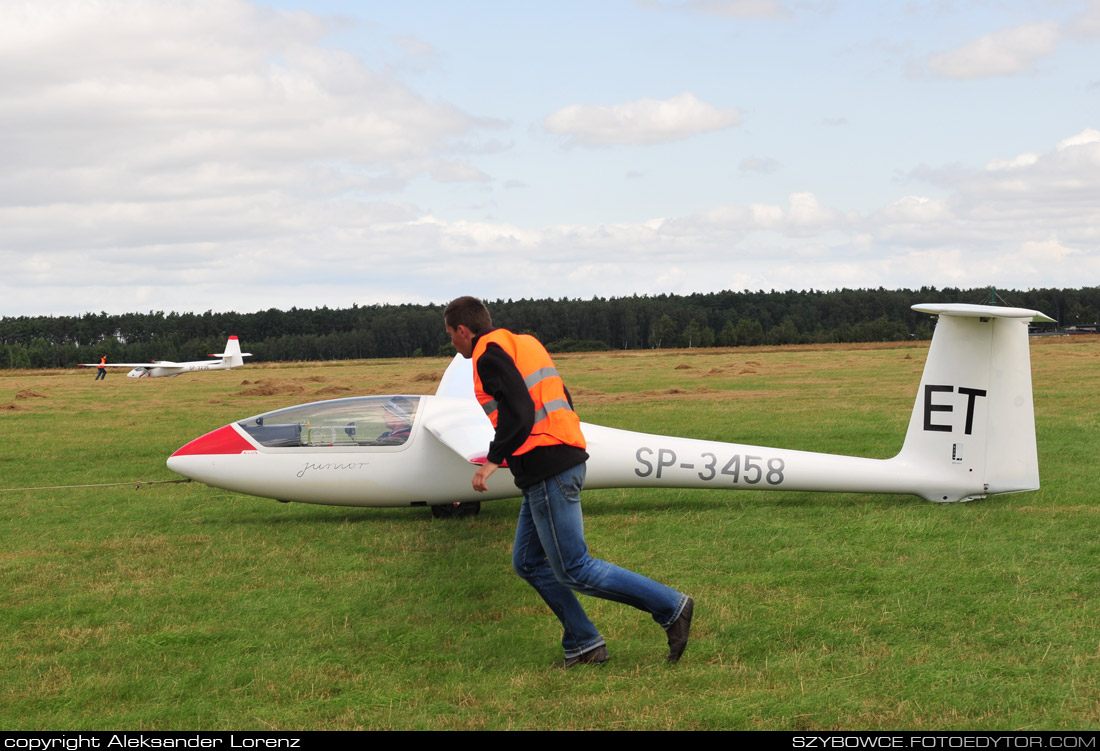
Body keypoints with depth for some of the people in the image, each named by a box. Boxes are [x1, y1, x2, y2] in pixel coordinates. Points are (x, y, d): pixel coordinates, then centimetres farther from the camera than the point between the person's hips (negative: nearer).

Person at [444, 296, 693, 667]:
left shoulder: (489, 353, -9)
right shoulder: (524, 343, 21)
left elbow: (518, 412, -22)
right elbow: (562, 401, 21)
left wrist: (494, 459, -15)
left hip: (546, 470, -10)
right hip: (566, 457, 10)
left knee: (573, 570, -6)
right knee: (528, 562, 15)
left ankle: (671, 606, -5)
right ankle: (583, 645, 14)